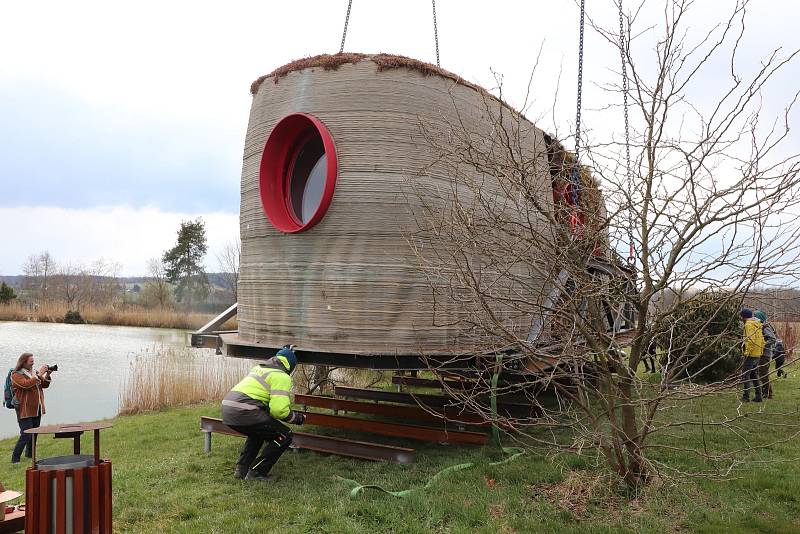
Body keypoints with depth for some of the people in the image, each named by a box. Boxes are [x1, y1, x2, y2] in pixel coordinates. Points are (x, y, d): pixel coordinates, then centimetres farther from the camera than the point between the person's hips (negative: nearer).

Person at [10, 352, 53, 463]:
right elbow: (26, 384, -26)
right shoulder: (16, 375, -9)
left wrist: (47, 375, 0)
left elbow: (44, 385, 17)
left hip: (37, 409, 7)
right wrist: (39, 374, -24)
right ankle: (15, 459, -1)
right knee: (26, 435, -12)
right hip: (25, 411, -7)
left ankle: (29, 454, 31)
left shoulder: (33, 372, 13)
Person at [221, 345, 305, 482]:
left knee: (258, 432, 34)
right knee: (284, 436, 3)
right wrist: (298, 418, 6)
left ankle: (241, 469, 27)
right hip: (244, 413, -9)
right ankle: (256, 473, 5)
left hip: (227, 409, 9)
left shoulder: (259, 367, 25)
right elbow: (279, 410, -12)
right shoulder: (281, 376, -2)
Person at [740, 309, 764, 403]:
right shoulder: (757, 324, 16)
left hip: (751, 354, -9)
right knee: (754, 375, 16)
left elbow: (750, 340, -22)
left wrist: (747, 352, -19)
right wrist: (761, 351, 22)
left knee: (745, 375, -6)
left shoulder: (749, 324, -13)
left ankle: (746, 397, -7)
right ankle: (758, 396, 17)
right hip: (758, 354, 9)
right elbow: (762, 339, 19)